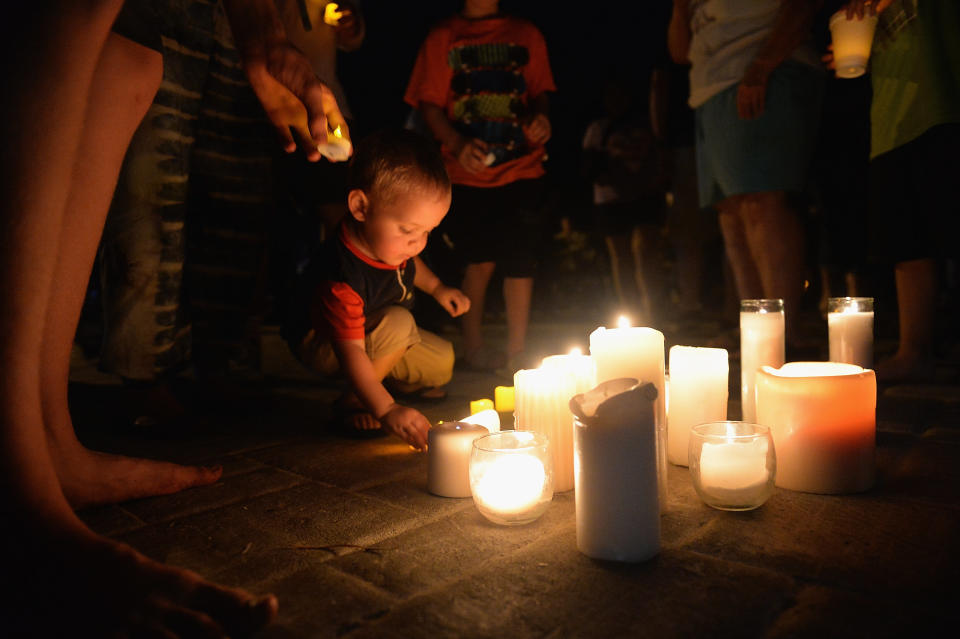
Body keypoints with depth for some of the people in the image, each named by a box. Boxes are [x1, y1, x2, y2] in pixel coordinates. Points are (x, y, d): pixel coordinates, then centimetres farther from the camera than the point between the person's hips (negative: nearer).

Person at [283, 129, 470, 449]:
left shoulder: (388, 239, -16)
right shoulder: (341, 279, -42)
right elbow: (351, 352, -42)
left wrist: (437, 288, 2)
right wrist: (387, 411, -49)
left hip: (373, 334, 8)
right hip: (323, 345, -8)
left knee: (443, 361, -1)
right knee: (398, 323, -35)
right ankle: (352, 401, -16)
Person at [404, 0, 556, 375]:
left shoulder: (527, 35, 14)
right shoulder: (442, 38, 8)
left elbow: (539, 91, 19)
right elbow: (429, 103, 1)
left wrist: (540, 115, -5)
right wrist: (457, 144, -16)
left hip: (522, 169, 2)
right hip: (468, 173, -2)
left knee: (520, 261, -2)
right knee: (481, 261, -1)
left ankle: (516, 355, 10)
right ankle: (472, 347, 19)